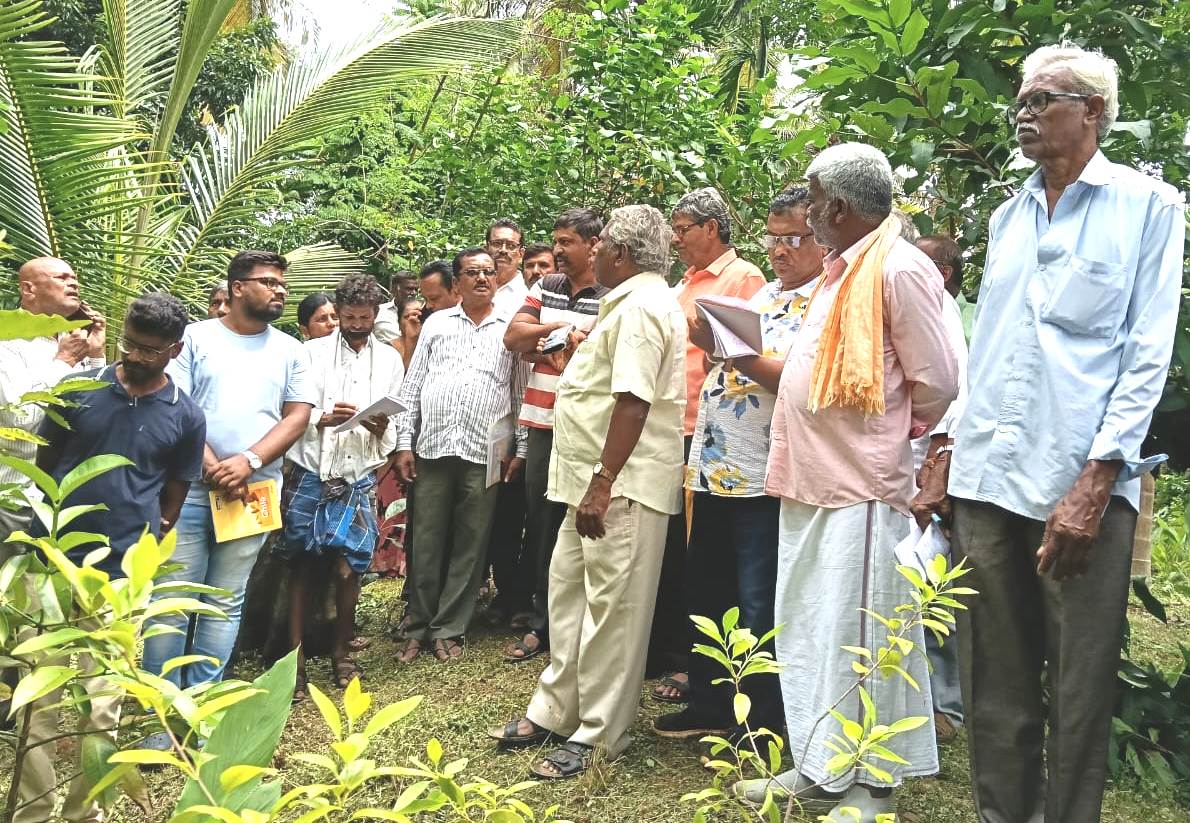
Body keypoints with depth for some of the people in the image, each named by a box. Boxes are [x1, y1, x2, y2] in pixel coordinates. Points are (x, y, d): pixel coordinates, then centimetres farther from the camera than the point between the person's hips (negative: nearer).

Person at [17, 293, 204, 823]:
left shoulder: (186, 417, 0)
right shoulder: (78, 389, 1)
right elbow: (43, 464, 10)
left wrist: (137, 548, 7)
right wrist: (45, 528, 7)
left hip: (121, 576, -1)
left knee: (101, 705, 8)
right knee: (39, 698, 7)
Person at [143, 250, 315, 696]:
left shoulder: (289, 350, 11)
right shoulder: (196, 337, 4)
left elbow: (298, 416, 2)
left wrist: (249, 462, -13)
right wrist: (212, 467, -14)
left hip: (254, 491, 2)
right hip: (189, 486, -2)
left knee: (225, 604, 6)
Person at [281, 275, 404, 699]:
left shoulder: (390, 359, 10)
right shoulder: (311, 352, 3)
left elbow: (397, 425, 10)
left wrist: (382, 430, -12)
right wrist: (324, 418, -20)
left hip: (357, 478, 1)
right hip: (309, 472, -1)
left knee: (347, 569, 0)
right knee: (300, 566, 3)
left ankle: (340, 652, 19)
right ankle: (296, 657, 13)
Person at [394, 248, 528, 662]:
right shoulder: (436, 324, 12)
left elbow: (522, 392, 7)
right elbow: (412, 386, 11)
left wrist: (521, 450, 1)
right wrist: (404, 442, 4)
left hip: (484, 452, -1)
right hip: (433, 447, 1)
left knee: (470, 545, 4)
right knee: (427, 542, 6)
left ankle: (448, 629, 15)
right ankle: (418, 628, 17)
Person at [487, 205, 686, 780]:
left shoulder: (640, 307, -15)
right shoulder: (633, 302, 20)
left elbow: (632, 401, -24)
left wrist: (602, 484, -25)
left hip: (623, 486, -11)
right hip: (597, 481, 11)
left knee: (611, 608, -2)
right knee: (567, 590, 16)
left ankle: (599, 735, 9)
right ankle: (553, 712, 28)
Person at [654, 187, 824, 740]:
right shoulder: (763, 296, 18)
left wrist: (741, 356, -30)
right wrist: (713, 340, 3)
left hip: (762, 479, -8)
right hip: (712, 466, 9)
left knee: (760, 610, 1)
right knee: (705, 594, 16)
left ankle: (763, 728, 17)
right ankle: (708, 707, 32)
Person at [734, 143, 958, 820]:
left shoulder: (899, 270, -13)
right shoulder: (843, 270, 16)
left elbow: (937, 384, -13)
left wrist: (885, 435, 0)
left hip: (862, 485, -9)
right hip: (813, 482, 10)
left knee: (859, 638, 1)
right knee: (809, 633, 15)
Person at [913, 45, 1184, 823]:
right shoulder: (1007, 217, 17)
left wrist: (1094, 483, -14)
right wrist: (943, 459, 11)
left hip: (1081, 480, -5)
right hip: (986, 477, 5)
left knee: (1078, 691, 5)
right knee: (994, 684, 12)